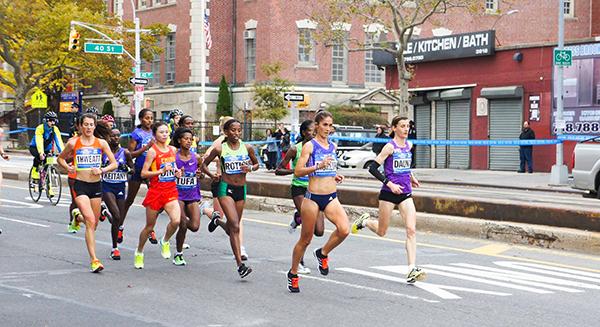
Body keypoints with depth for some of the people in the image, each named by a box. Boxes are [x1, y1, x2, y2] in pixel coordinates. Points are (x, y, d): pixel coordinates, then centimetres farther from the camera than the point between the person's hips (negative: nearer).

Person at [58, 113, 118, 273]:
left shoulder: (101, 143, 4)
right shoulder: (73, 143, 0)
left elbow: (114, 163, 5)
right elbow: (60, 158, 14)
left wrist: (102, 170, -13)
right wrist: (68, 167, -6)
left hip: (96, 185, 3)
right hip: (80, 185, -3)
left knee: (93, 224, 10)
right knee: (90, 222, -16)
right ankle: (94, 260, -17)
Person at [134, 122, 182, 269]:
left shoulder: (173, 150, 9)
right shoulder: (152, 151, -8)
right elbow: (143, 173, -11)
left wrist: (177, 172, 5)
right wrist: (161, 171, -20)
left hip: (171, 192, 4)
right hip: (156, 192, -4)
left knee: (176, 220, -19)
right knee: (149, 227, 7)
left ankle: (165, 241, 11)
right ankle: (139, 252, 30)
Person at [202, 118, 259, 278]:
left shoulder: (247, 148, 1)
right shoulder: (220, 149, -5)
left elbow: (256, 164, 16)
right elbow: (204, 164, 6)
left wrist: (250, 168, -6)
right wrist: (212, 175, -12)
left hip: (241, 189, 4)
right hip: (225, 188, -4)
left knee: (232, 228, 14)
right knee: (235, 226, -17)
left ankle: (218, 222, 51)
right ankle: (240, 265, -17)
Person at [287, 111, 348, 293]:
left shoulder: (332, 146, 12)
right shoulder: (310, 146, -6)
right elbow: (297, 171, -13)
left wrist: (335, 177, 9)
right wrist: (318, 166, -24)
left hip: (331, 197, 5)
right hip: (313, 197, -5)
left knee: (344, 230, -19)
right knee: (305, 239, 5)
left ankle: (323, 253, 8)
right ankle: (293, 273, 24)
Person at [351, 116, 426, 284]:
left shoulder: (409, 145, 9)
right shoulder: (390, 146, -11)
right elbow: (373, 168, -14)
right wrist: (389, 183, -21)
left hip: (405, 194, 5)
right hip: (388, 193, -5)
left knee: (411, 230, -11)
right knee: (381, 232, 9)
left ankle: (412, 269, -14)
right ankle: (365, 221, 43)